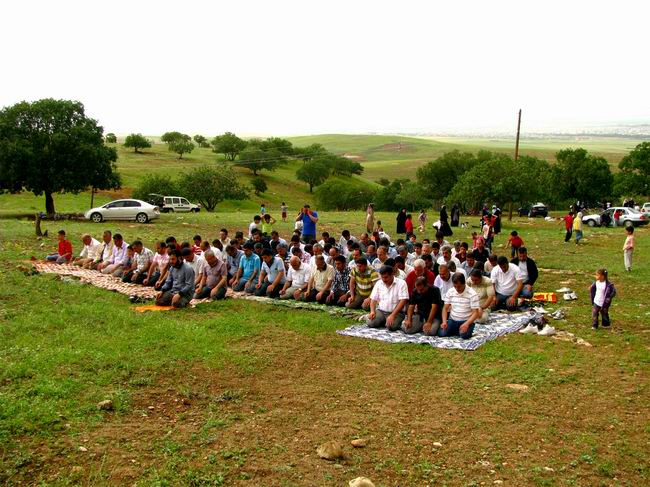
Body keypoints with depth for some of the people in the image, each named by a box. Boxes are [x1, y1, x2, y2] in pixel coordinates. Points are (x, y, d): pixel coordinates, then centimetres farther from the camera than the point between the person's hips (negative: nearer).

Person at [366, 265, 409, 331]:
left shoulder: (401, 283, -8)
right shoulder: (379, 283, 8)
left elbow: (403, 301, -15)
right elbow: (373, 299, 11)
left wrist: (392, 315, -23)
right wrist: (372, 311, -9)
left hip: (396, 312, -3)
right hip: (380, 311, 4)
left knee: (391, 326, -32)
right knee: (370, 323, -24)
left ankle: (396, 322, 3)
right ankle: (384, 321, 7)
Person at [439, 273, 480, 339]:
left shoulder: (472, 294, -13)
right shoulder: (450, 292, 0)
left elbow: (475, 313, -14)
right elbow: (445, 308, 5)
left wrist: (467, 324, -29)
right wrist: (444, 321, -13)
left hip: (467, 321, -4)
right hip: (452, 320, 4)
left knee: (464, 335, -31)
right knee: (441, 333, -17)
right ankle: (455, 330, 14)